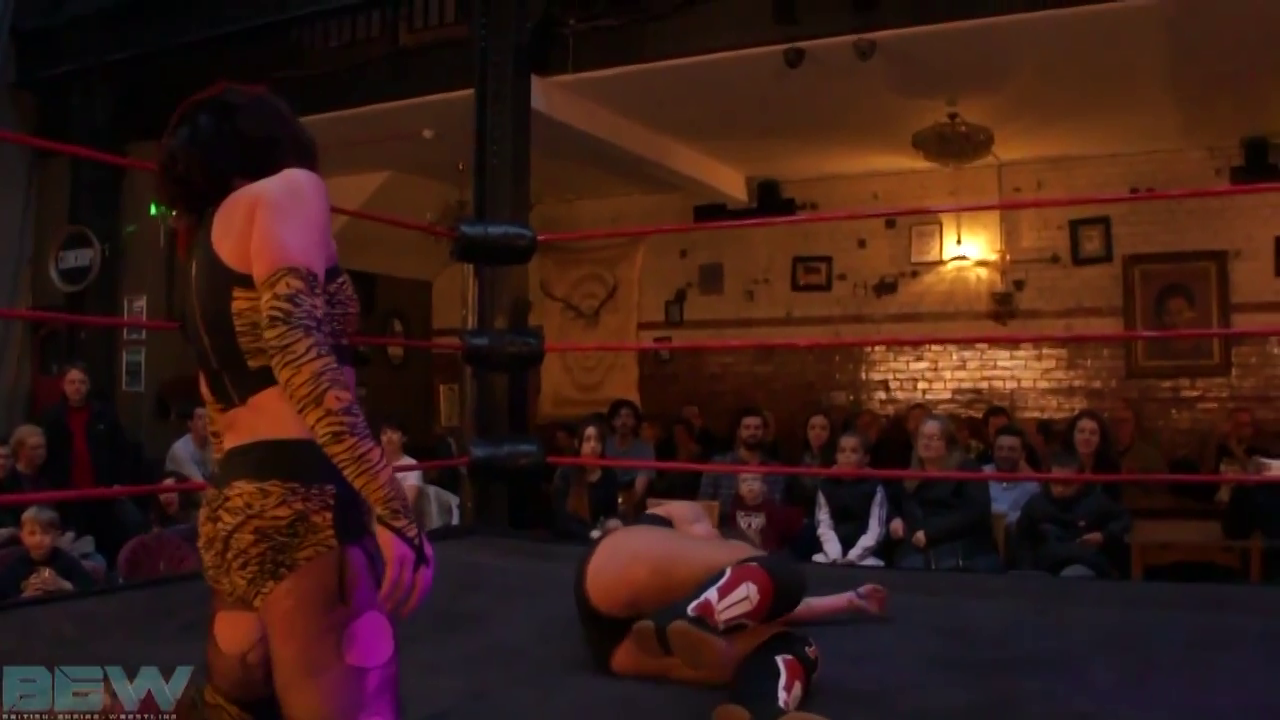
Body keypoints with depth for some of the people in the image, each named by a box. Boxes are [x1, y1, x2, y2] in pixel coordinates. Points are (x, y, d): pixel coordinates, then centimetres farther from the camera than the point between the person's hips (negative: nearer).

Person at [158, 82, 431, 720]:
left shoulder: (203, 250, 27)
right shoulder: (287, 187, 3)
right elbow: (293, 337, -18)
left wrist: (234, 603, 30)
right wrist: (392, 507, -25)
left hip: (235, 507, 9)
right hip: (298, 499, -9)